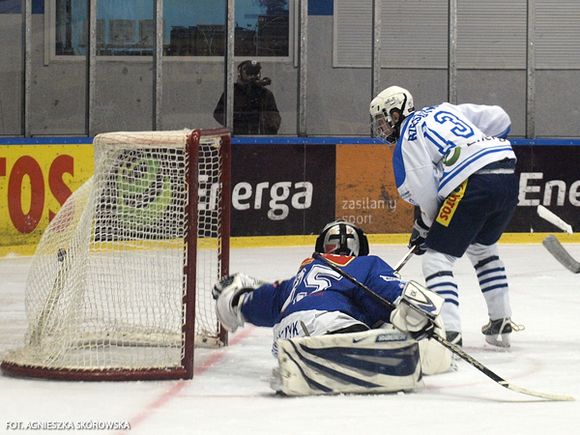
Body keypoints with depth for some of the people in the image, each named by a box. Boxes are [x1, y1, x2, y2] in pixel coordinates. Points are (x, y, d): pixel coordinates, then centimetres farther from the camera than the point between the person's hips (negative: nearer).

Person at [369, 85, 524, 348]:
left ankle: (448, 331, -15)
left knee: (436, 256, 0)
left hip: (472, 185, -8)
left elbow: (423, 193, 1)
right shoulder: (446, 110, 26)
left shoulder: (406, 140, 6)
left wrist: (422, 228, 16)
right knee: (483, 248, 30)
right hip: (509, 177, 8)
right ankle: (501, 323, 28)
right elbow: (500, 120, 22)